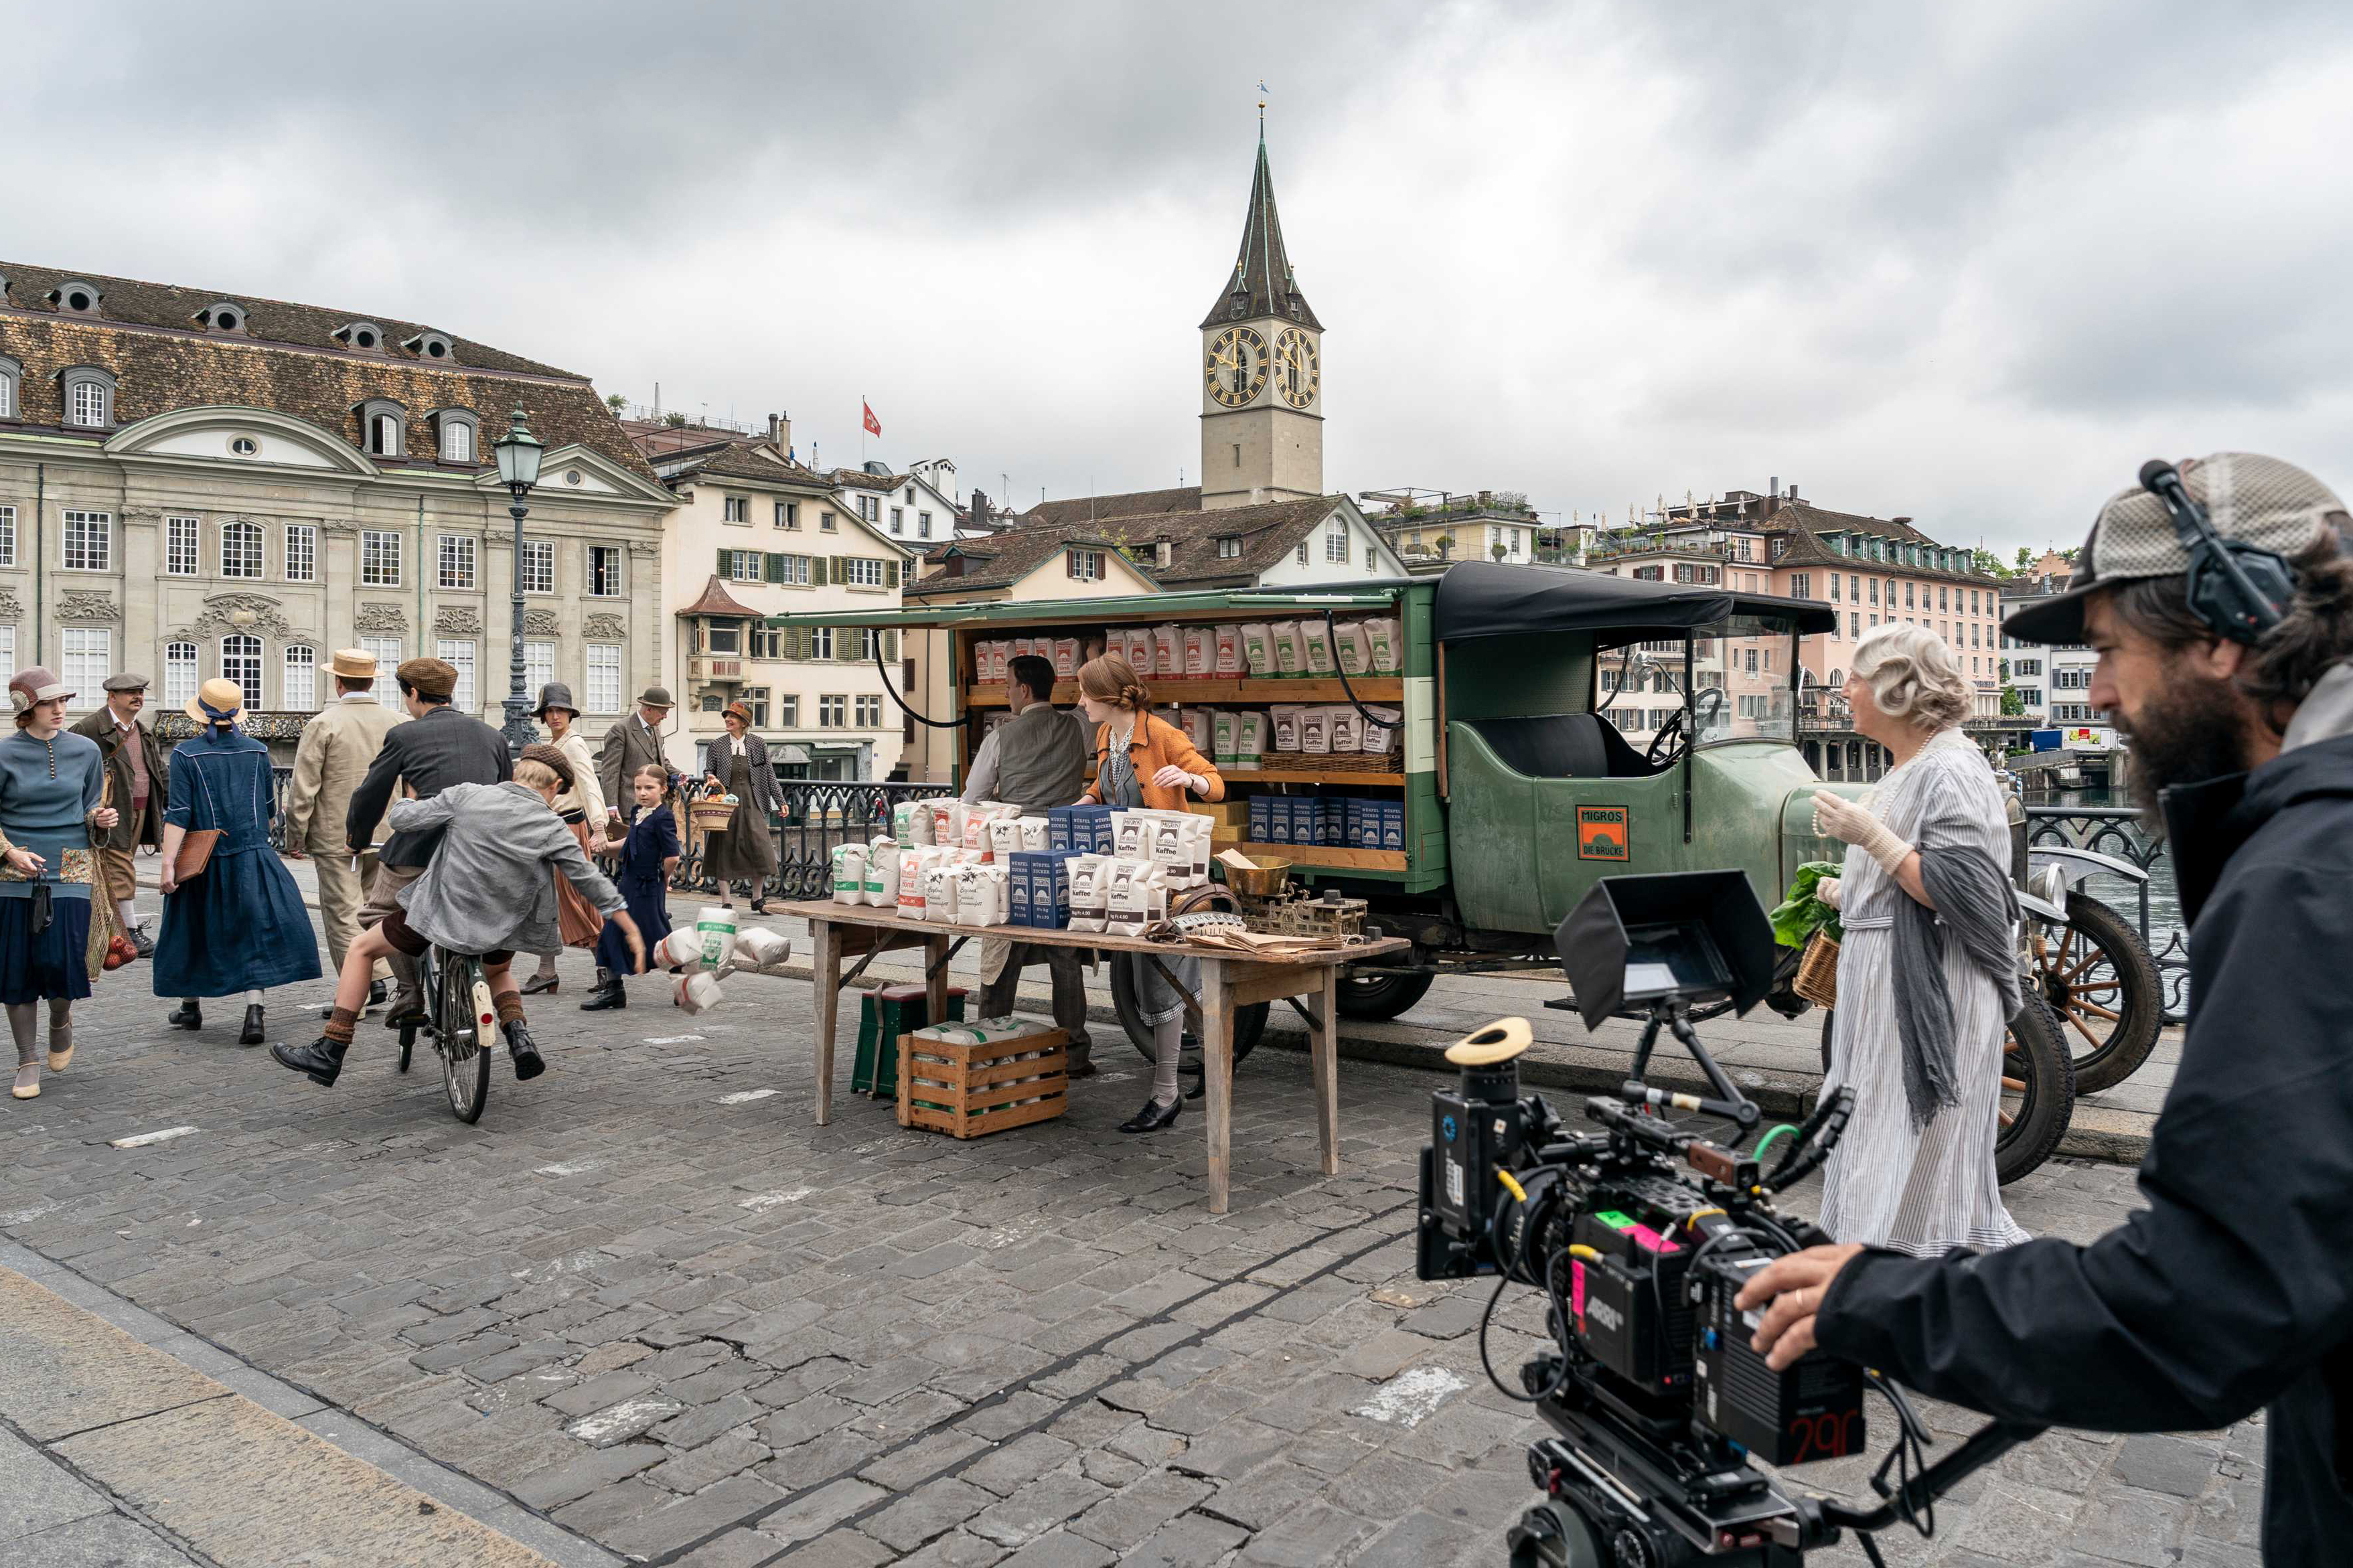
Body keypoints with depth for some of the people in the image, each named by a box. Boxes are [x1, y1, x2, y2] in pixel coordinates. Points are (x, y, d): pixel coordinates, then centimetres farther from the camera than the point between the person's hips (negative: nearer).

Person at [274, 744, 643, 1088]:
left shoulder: (466, 796, -5)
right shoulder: (552, 828, -4)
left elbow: (403, 818, -3)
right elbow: (593, 883, -4)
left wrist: (403, 802, 22)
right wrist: (631, 931, 3)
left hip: (441, 911, -2)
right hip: (500, 929, 2)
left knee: (360, 950, 20)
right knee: (498, 970, 36)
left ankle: (329, 1055, 16)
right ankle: (520, 1038, 10)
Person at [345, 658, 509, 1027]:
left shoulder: (404, 736, 2)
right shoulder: (492, 736, 13)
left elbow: (369, 796, 9)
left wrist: (358, 841, 28)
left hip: (421, 852, -4)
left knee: (376, 914, 18)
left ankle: (410, 992, 3)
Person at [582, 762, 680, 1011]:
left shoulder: (663, 818, -18)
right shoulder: (637, 813, 9)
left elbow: (672, 856, -23)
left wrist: (663, 879, -8)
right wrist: (608, 845, 16)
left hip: (649, 889, -9)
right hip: (629, 884, 9)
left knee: (657, 937, 0)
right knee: (613, 934, 9)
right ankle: (613, 990, 18)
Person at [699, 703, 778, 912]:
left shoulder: (758, 744, 5)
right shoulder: (717, 746, 6)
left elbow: (769, 774, 7)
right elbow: (709, 770, 14)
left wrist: (780, 801, 5)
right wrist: (710, 778, -10)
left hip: (751, 804, 0)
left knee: (759, 848, -6)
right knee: (724, 848, 1)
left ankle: (757, 899, 10)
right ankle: (726, 901, 10)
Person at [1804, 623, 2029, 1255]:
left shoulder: (1950, 771, -16)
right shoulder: (1908, 771, 15)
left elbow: (1961, 893, -25)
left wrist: (1871, 837, -25)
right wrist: (1851, 894, 14)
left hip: (1930, 998, -10)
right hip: (1884, 993, 10)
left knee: (1917, 1159, -3)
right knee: (1875, 1160, 16)